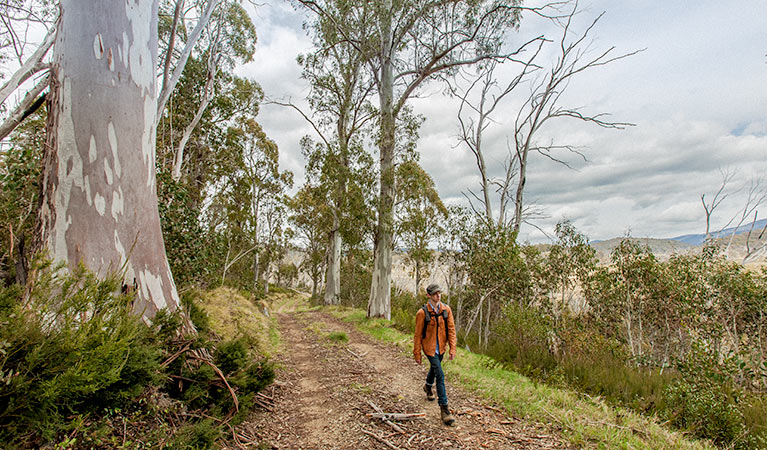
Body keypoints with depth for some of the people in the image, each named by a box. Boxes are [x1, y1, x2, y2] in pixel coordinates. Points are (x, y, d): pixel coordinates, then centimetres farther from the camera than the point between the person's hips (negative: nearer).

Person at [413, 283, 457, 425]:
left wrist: (452, 349, -7)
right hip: (429, 348, -5)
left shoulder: (446, 310, -6)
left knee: (434, 367, 27)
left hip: (441, 347, 5)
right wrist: (417, 354, -7)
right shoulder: (422, 312, -18)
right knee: (440, 375, -12)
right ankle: (444, 408, -4)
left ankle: (428, 386, 57)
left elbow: (451, 329, -2)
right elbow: (417, 335, -11)